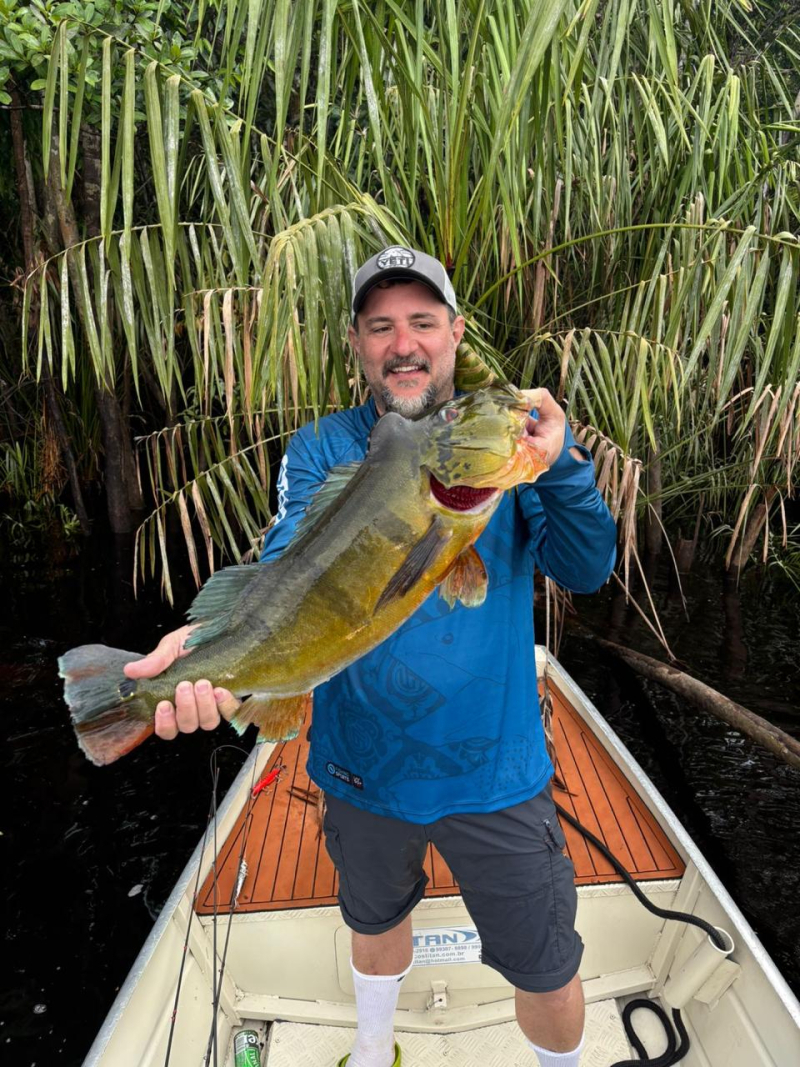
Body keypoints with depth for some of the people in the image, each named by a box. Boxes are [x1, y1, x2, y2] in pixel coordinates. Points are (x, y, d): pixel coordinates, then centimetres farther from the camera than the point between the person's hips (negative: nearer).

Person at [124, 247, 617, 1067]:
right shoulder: (321, 450, -7)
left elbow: (586, 571, -13)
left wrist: (560, 466, -31)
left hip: (494, 770, -1)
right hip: (363, 767, 2)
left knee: (547, 974, 16)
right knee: (376, 922, 30)